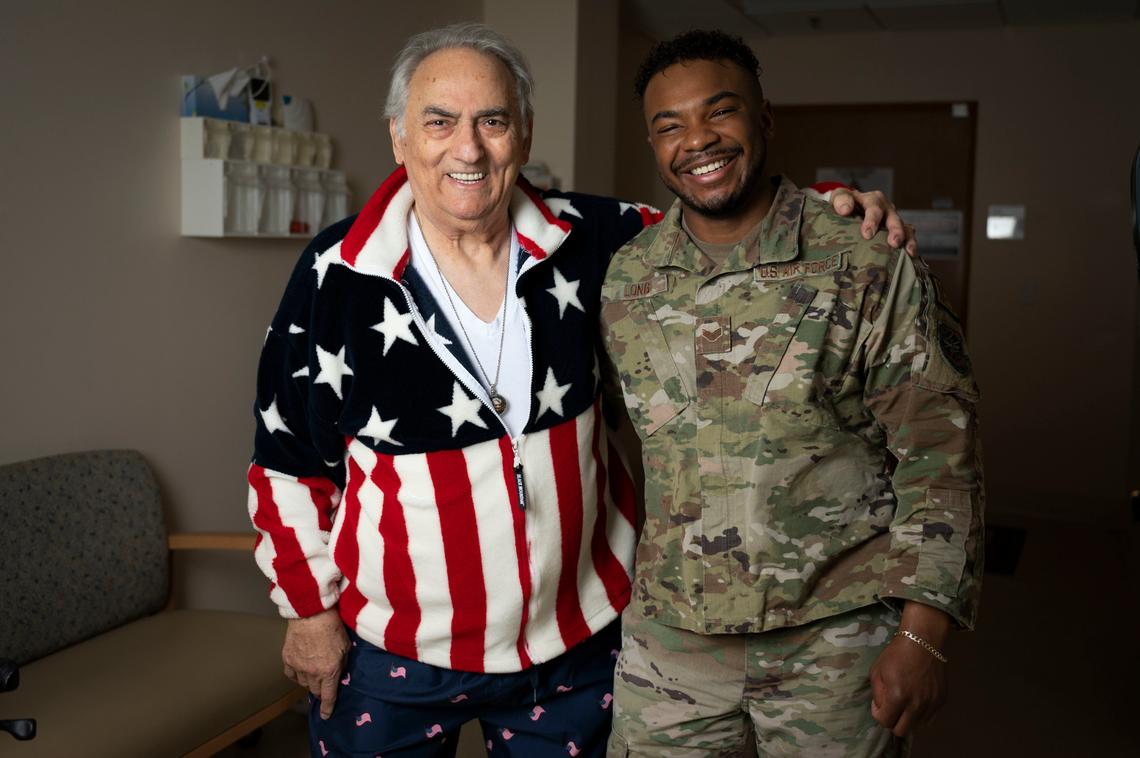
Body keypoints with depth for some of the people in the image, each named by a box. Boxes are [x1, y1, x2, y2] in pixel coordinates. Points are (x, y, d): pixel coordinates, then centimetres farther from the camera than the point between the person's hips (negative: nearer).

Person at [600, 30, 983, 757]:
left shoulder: (870, 265, -9)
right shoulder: (624, 280, 2)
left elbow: (939, 451, -8)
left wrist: (924, 633, -12)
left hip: (837, 637, -3)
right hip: (669, 635, 3)